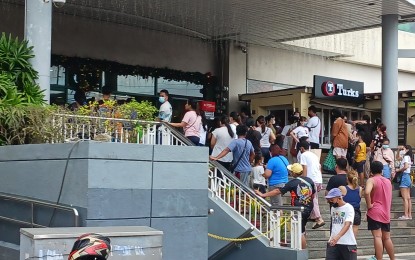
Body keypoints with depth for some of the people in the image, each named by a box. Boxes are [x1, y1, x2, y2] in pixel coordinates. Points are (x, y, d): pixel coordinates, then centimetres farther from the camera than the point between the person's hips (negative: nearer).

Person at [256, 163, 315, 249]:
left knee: (300, 232, 0)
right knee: (302, 230, 21)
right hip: (308, 208, 7)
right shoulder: (309, 181, 3)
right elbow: (313, 194, 13)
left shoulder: (293, 183, -14)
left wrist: (263, 195, -11)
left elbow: (278, 191, -15)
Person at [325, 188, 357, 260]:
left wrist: (338, 236, -38)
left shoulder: (349, 208, -11)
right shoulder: (333, 208, 11)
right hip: (333, 242, 5)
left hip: (348, 243, -5)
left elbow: (347, 225, -24)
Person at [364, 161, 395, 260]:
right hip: (386, 213, 6)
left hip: (375, 212, -6)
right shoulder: (388, 181, 14)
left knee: (377, 237, -10)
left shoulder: (371, 180, -6)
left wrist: (369, 205, -16)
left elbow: (367, 192, -27)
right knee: (387, 238, 15)